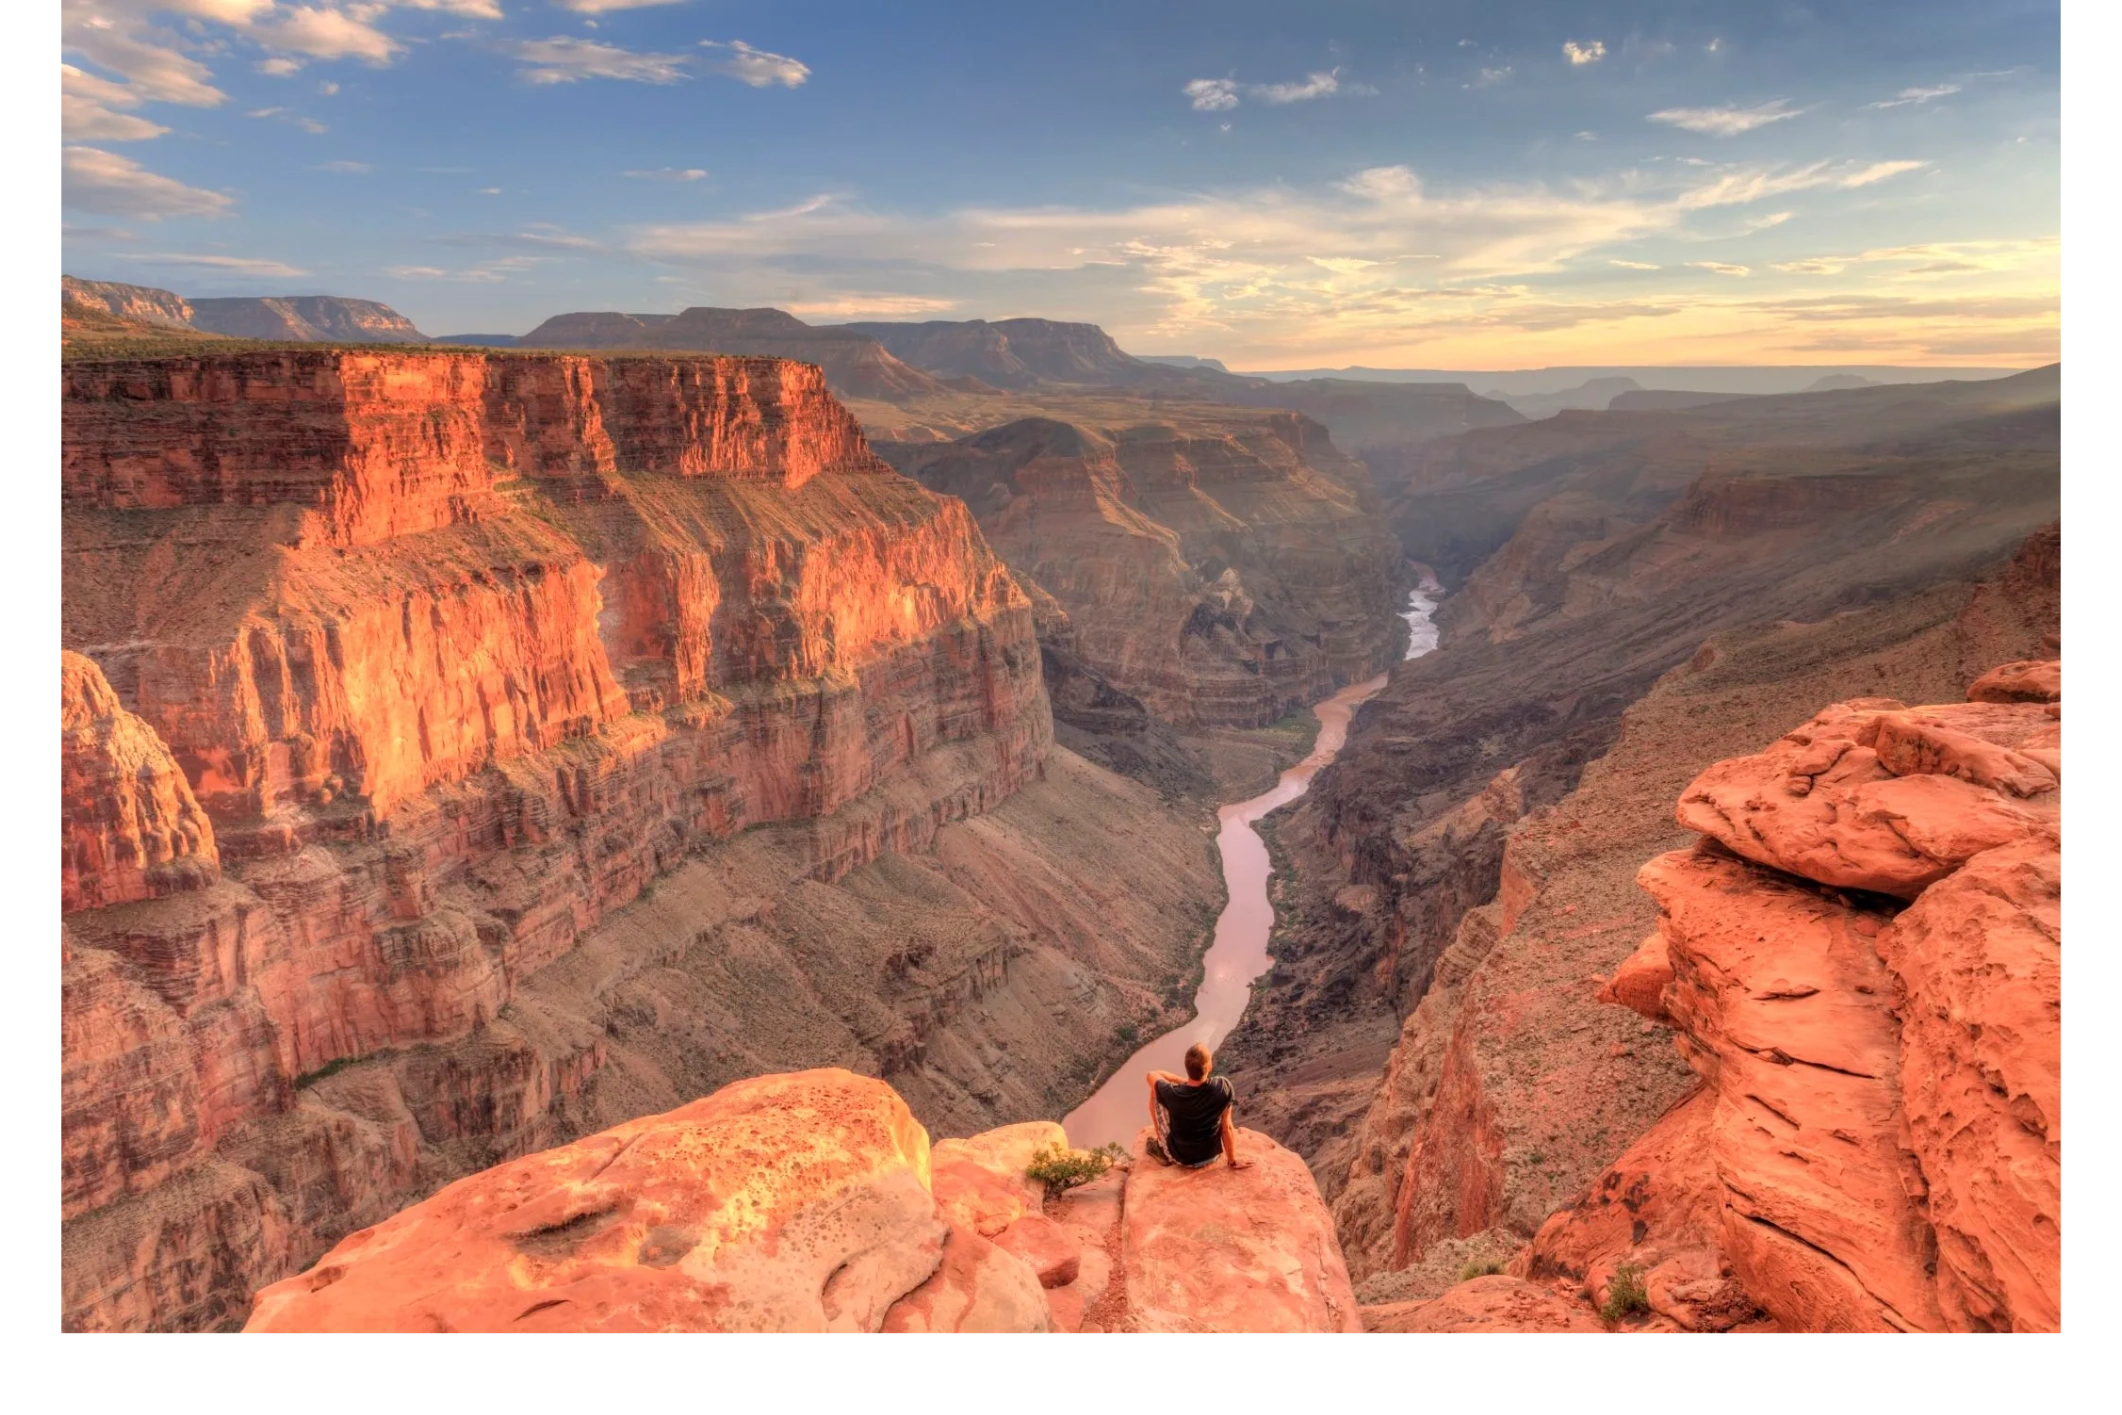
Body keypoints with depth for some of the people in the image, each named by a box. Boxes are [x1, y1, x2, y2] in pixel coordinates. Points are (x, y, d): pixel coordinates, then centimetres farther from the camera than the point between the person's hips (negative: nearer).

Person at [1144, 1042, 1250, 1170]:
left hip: (1180, 1158, -2)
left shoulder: (1173, 1094, -30)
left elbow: (1152, 1075, -8)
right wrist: (1233, 1161, 0)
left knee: (1155, 1092, 8)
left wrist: (1181, 1080, 0)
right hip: (1211, 1156, 2)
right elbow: (1227, 1127, -14)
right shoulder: (1223, 1087, -28)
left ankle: (1162, 1150, 23)